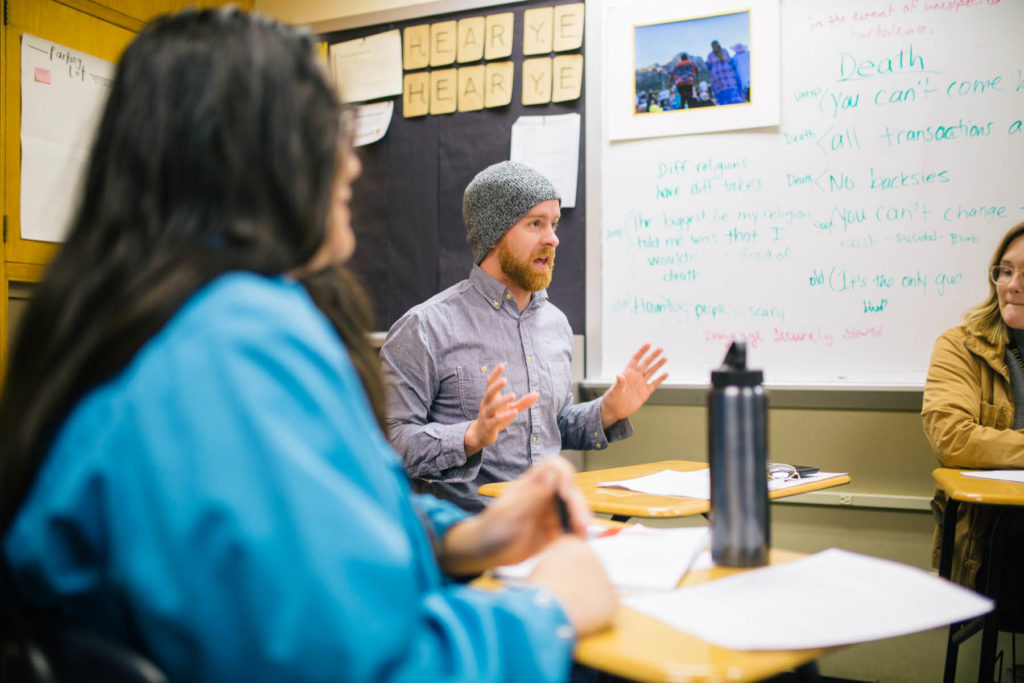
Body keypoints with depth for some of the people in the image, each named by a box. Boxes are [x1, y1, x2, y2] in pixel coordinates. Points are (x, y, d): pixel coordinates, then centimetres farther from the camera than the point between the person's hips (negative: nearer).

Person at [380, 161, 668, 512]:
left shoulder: (556, 323, 15)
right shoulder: (424, 327, -8)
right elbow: (390, 440, -13)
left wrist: (608, 412, 10)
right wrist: (473, 436, -25)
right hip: (467, 527, -6)